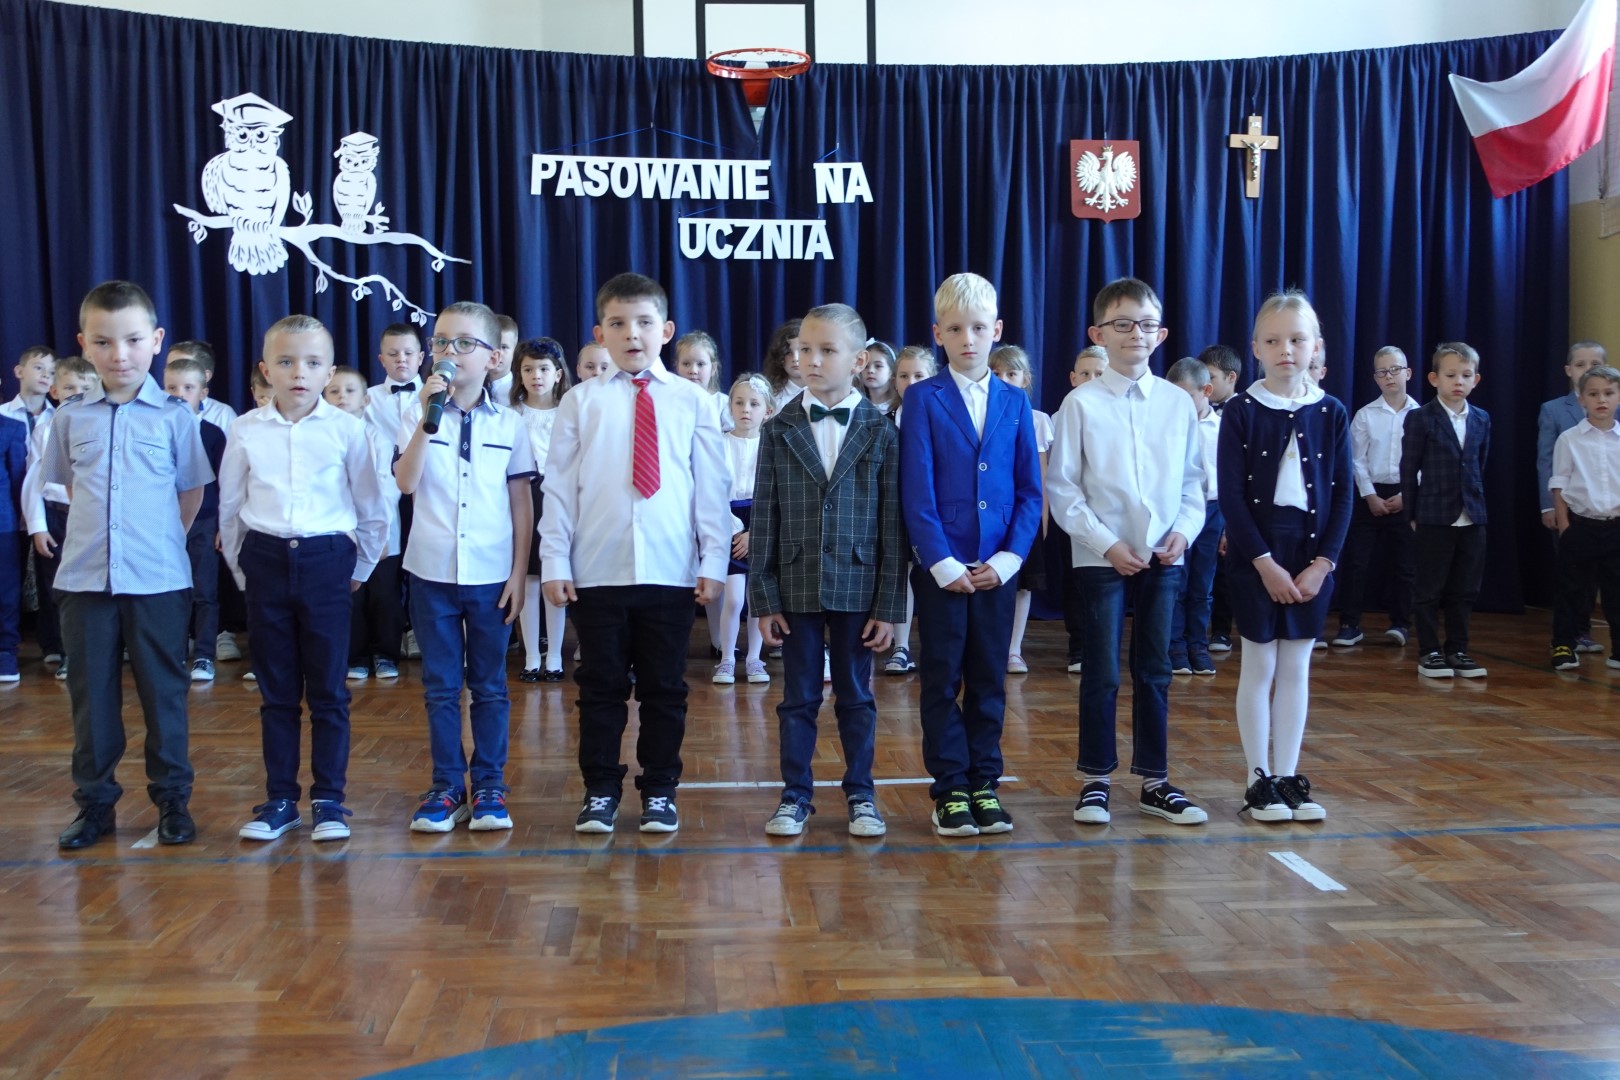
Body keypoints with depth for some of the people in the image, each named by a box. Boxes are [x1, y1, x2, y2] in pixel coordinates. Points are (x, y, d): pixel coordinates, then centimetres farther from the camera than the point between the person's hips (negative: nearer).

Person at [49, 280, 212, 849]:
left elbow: (192, 491, 7)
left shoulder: (174, 417, -2)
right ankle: (95, 801, 21)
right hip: (84, 578, 2)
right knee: (91, 694, 9)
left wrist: (160, 540, 6)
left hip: (159, 579, -2)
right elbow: (69, 485, 16)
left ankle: (173, 798, 18)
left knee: (164, 691, 6)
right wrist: (97, 534, 11)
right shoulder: (70, 418, 4)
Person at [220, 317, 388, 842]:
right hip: (266, 562, 2)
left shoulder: (346, 429, -3)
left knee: (328, 690, 4)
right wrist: (242, 568, 9)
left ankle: (329, 799, 14)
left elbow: (371, 508, 4)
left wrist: (360, 568, 5)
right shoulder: (246, 430, 3)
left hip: (326, 561, -2)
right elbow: (229, 506, 11)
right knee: (276, 692, 10)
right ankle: (280, 799, 19)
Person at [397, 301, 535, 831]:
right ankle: (446, 787, 17)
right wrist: (428, 418, -20)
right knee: (440, 687, 8)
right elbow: (406, 483, -13)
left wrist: (519, 573, -1)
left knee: (490, 686, 7)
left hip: (491, 575, 0)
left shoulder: (509, 424, 2)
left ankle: (489, 787, 16)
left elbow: (522, 503, 3)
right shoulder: (418, 416, 2)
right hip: (431, 571, 1)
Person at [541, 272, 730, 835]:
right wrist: (555, 561, -2)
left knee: (665, 688, 9)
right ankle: (600, 793, 21)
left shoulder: (692, 401, 3)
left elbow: (710, 486, 3)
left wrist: (714, 561, -1)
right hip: (597, 571, 0)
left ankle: (659, 792, 22)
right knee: (600, 687, 8)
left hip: (670, 571, 0)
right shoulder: (581, 401, 3)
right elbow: (559, 485, 3)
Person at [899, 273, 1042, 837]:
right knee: (943, 680, 4)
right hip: (941, 566, -3)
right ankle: (949, 788, 13)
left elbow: (1030, 490, 6)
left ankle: (985, 783, 19)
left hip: (997, 567, 3)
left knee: (990, 681, 9)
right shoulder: (923, 398, -1)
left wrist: (1009, 557, -6)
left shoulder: (1015, 402, 8)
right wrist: (942, 562, -14)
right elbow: (917, 491, -7)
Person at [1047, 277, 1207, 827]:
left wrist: (1184, 529, -7)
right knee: (1102, 673, 3)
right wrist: (1107, 543, -12)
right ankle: (1096, 780, 16)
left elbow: (1193, 480, 9)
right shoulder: (1082, 403, -5)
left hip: (1164, 558, 3)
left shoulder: (1178, 403, 4)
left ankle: (1155, 781, 20)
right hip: (1102, 558, -3)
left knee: (1154, 672, 10)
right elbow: (1061, 487, -6)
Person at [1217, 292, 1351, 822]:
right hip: (1256, 554, -2)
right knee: (1259, 665, 3)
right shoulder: (1241, 412, -5)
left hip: (1312, 555, 3)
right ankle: (1259, 780, 12)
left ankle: (1288, 777, 17)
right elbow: (1231, 496, -9)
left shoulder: (1332, 414, 3)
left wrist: (1322, 562, -8)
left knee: (1296, 666, 9)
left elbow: (1343, 496, 2)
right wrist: (1265, 562, -14)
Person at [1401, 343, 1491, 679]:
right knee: (1429, 590, 3)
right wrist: (1413, 514, -4)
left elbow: (1480, 467, 14)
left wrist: (1476, 504, 9)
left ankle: (1457, 650, 18)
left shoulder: (1482, 420, 9)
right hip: (1433, 519, -4)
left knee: (1464, 591, 9)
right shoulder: (1420, 419, -4)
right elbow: (1409, 469, -3)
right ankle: (1430, 652, 10)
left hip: (1472, 519, 4)